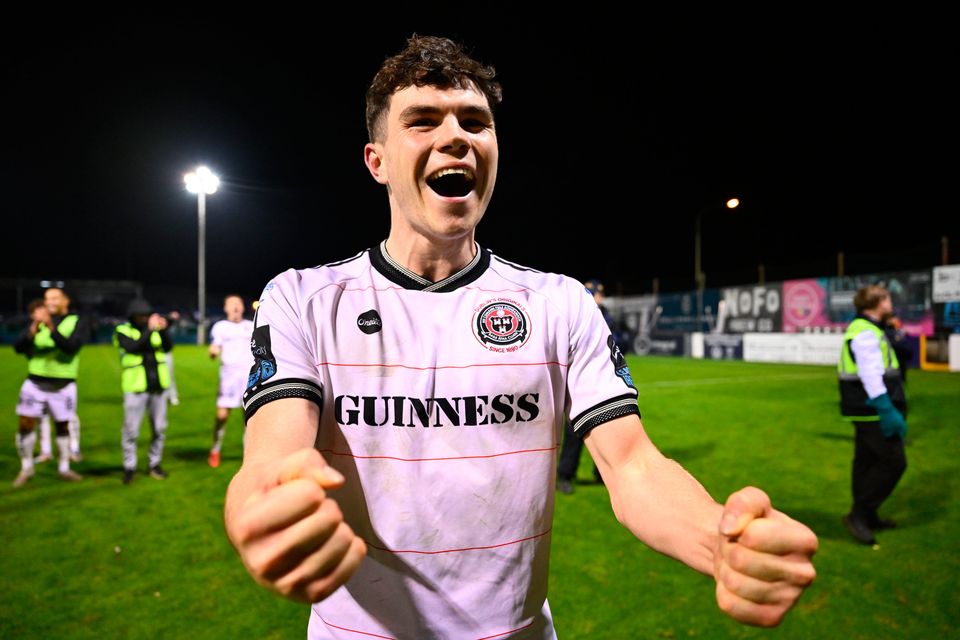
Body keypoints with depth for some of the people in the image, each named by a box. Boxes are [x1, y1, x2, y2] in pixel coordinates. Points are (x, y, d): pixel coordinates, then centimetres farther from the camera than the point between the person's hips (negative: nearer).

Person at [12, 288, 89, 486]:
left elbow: (72, 347, -20)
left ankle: (64, 468, 22)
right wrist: (33, 329, -24)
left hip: (63, 385, -2)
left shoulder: (78, 322, -4)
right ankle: (26, 468, 17)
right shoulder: (38, 321, 4)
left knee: (62, 426, 8)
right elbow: (18, 347, -6)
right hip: (35, 382, 2)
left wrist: (51, 328, -33)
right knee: (26, 425, 0)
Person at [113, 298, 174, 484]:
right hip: (135, 387, -3)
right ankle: (129, 467, 10)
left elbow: (168, 347, -4)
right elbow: (133, 347, -17)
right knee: (131, 430, -1)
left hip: (158, 386, 3)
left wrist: (163, 330, -20)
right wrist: (149, 330, -24)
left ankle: (155, 464, 19)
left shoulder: (155, 329, 10)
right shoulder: (122, 331, 1)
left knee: (159, 429, 8)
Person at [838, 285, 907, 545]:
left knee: (867, 462, 15)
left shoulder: (867, 329, 17)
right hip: (873, 411, -11)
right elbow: (871, 376, -24)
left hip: (867, 411, 11)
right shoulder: (865, 334, -17)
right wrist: (887, 411, -26)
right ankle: (859, 514, -5)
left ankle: (867, 516, 25)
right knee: (894, 461, -8)